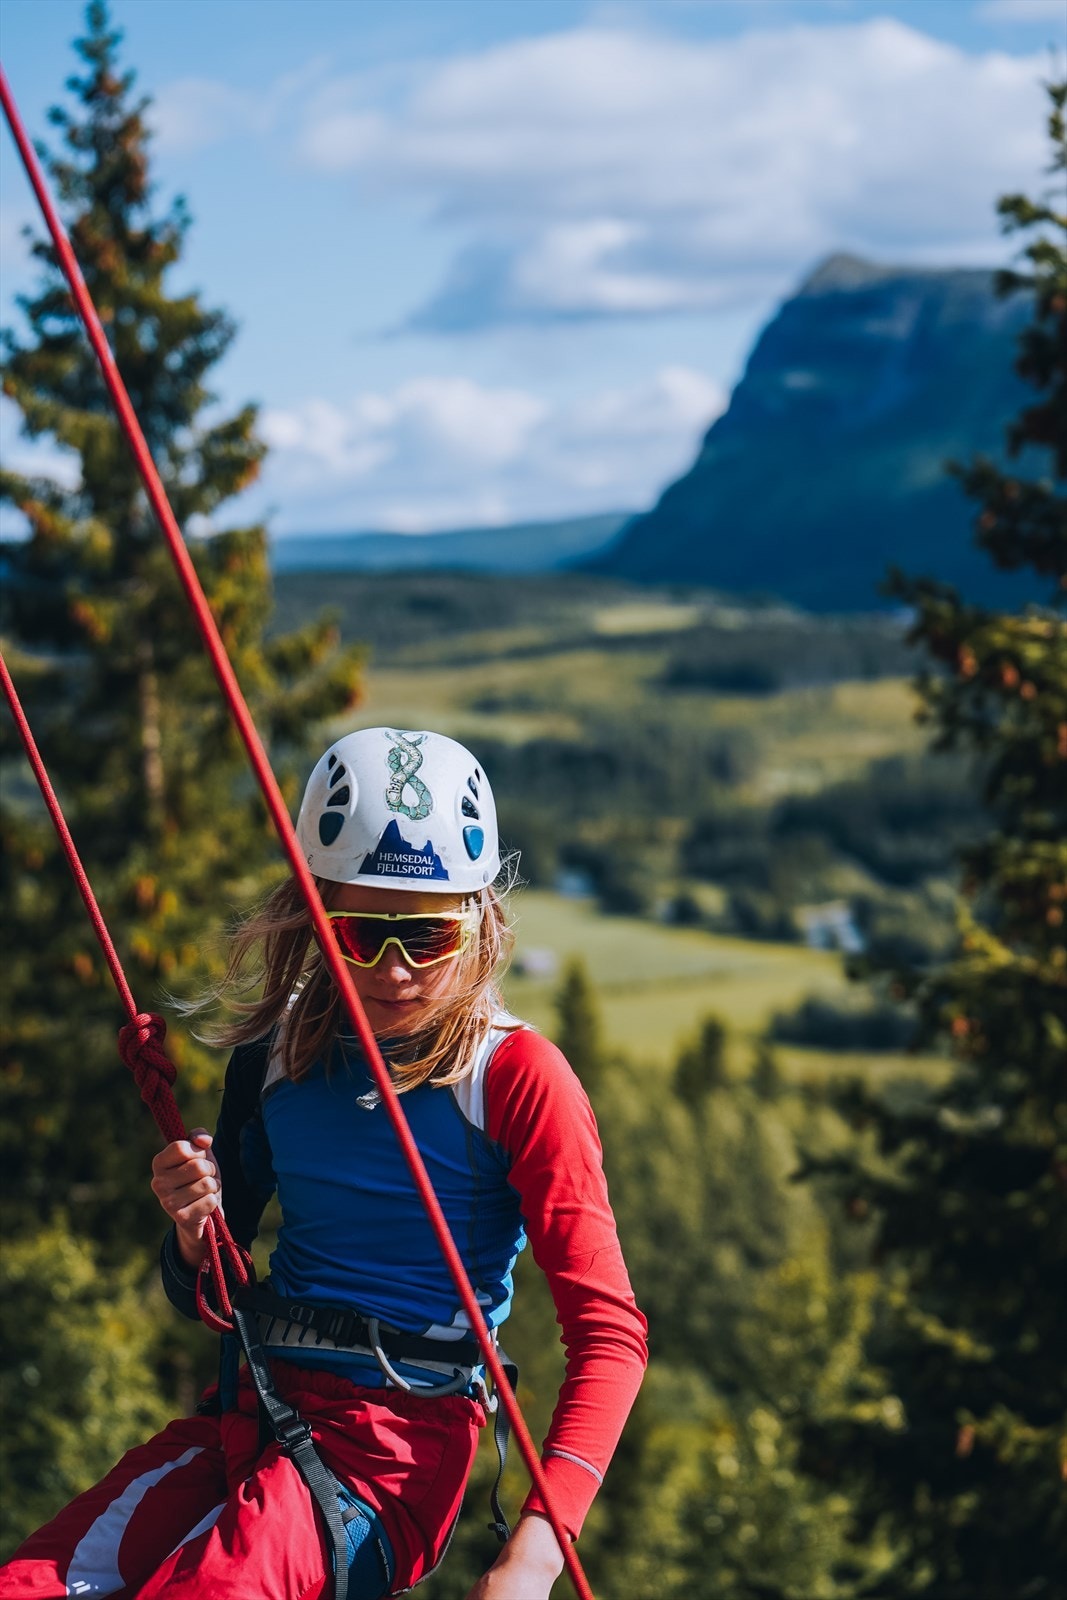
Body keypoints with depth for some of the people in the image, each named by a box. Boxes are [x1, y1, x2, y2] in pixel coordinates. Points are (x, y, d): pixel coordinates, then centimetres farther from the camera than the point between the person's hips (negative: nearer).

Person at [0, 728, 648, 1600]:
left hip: (405, 1439, -4)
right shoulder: (276, 1057, 7)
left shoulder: (516, 1077, -7)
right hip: (252, 1410, 5)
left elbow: (609, 1330, -13)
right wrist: (195, 1230, -7)